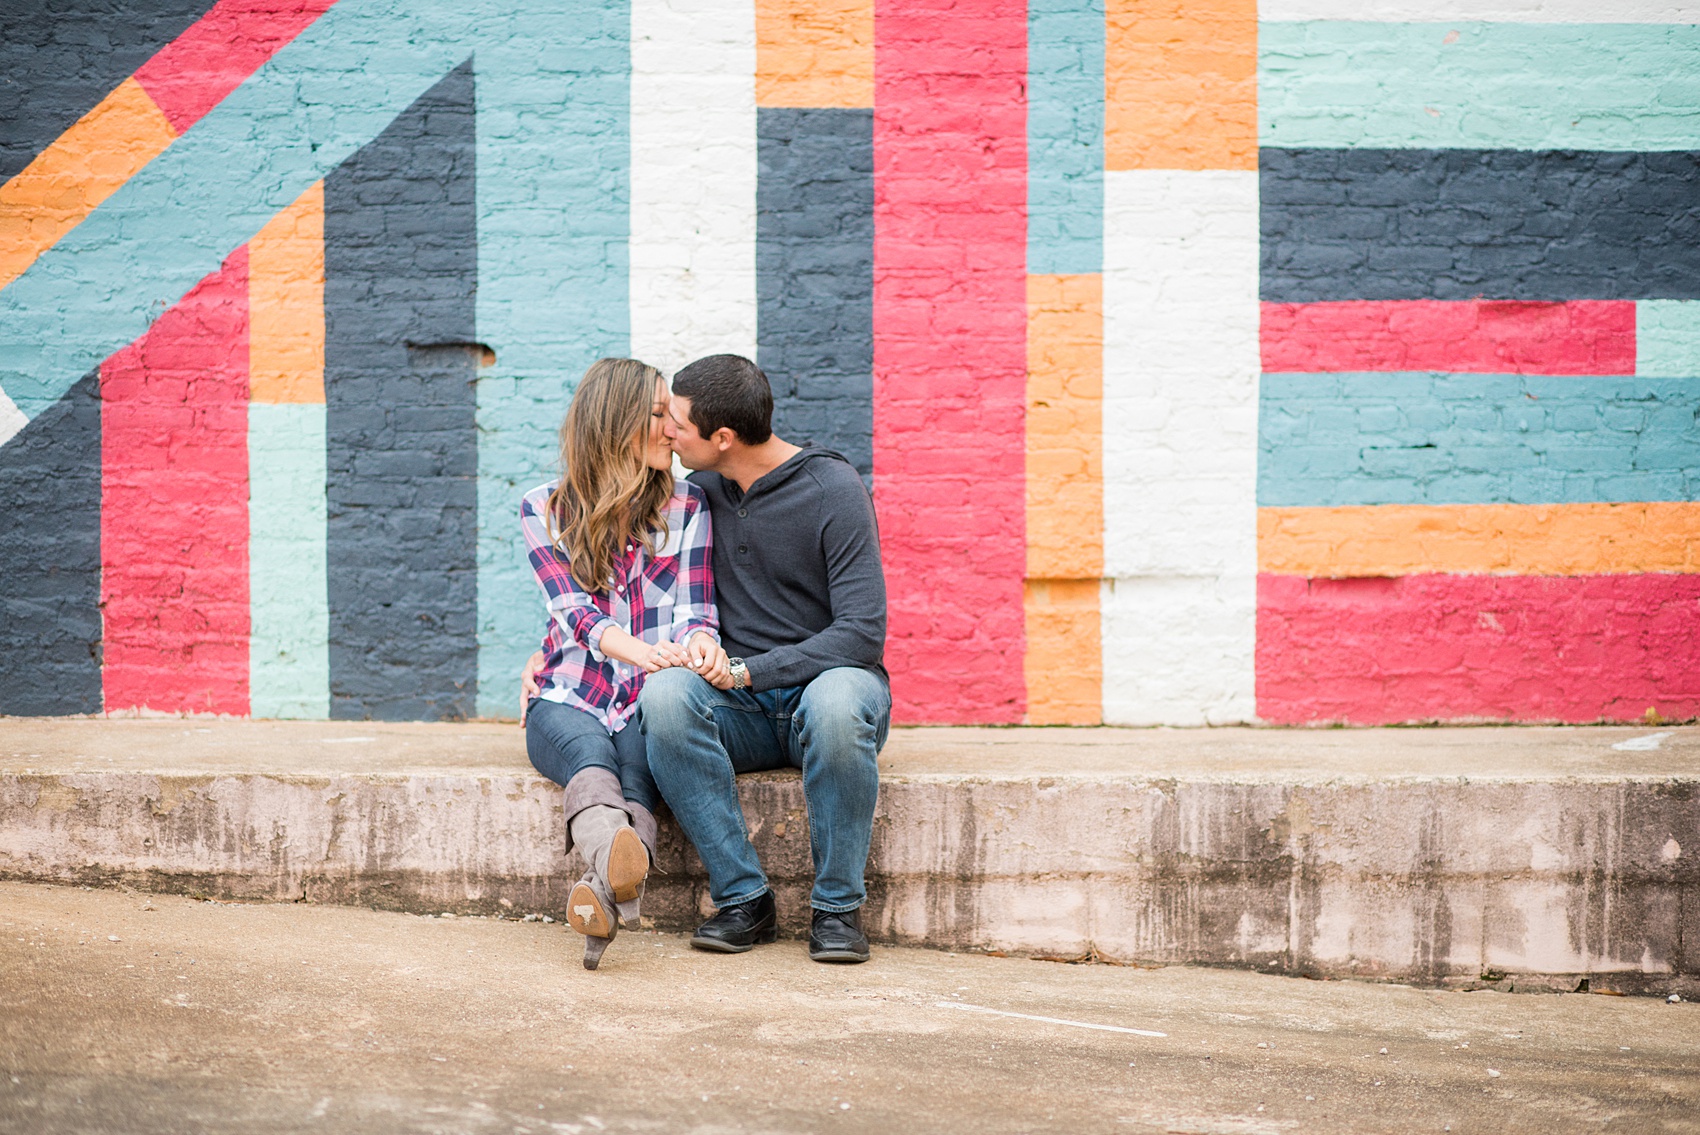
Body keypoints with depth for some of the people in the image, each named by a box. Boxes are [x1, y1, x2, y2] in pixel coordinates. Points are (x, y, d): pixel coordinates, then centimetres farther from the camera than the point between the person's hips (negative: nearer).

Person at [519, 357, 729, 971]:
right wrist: (641, 652, -28)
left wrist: (701, 644, -24)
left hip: (648, 703, 1)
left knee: (634, 763, -34)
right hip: (568, 697, -1)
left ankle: (603, 887, -63)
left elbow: (693, 609, 3)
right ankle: (621, 869, -68)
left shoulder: (687, 506, 12)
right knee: (589, 750, -36)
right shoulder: (544, 510, 8)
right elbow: (573, 610, -6)